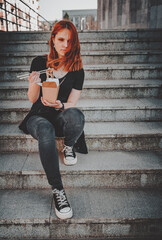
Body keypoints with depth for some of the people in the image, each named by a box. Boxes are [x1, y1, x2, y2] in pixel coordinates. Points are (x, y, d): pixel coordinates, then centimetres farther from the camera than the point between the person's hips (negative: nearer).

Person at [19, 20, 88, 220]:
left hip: (62, 117, 1)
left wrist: (60, 105, -26)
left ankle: (69, 147, -4)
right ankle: (57, 190, -32)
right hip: (39, 116, 0)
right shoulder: (39, 63, 1)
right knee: (46, 131, -38)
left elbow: (72, 103, -3)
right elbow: (32, 99, 1)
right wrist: (35, 83, -21)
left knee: (76, 114, -37)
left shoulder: (77, 69, 2)